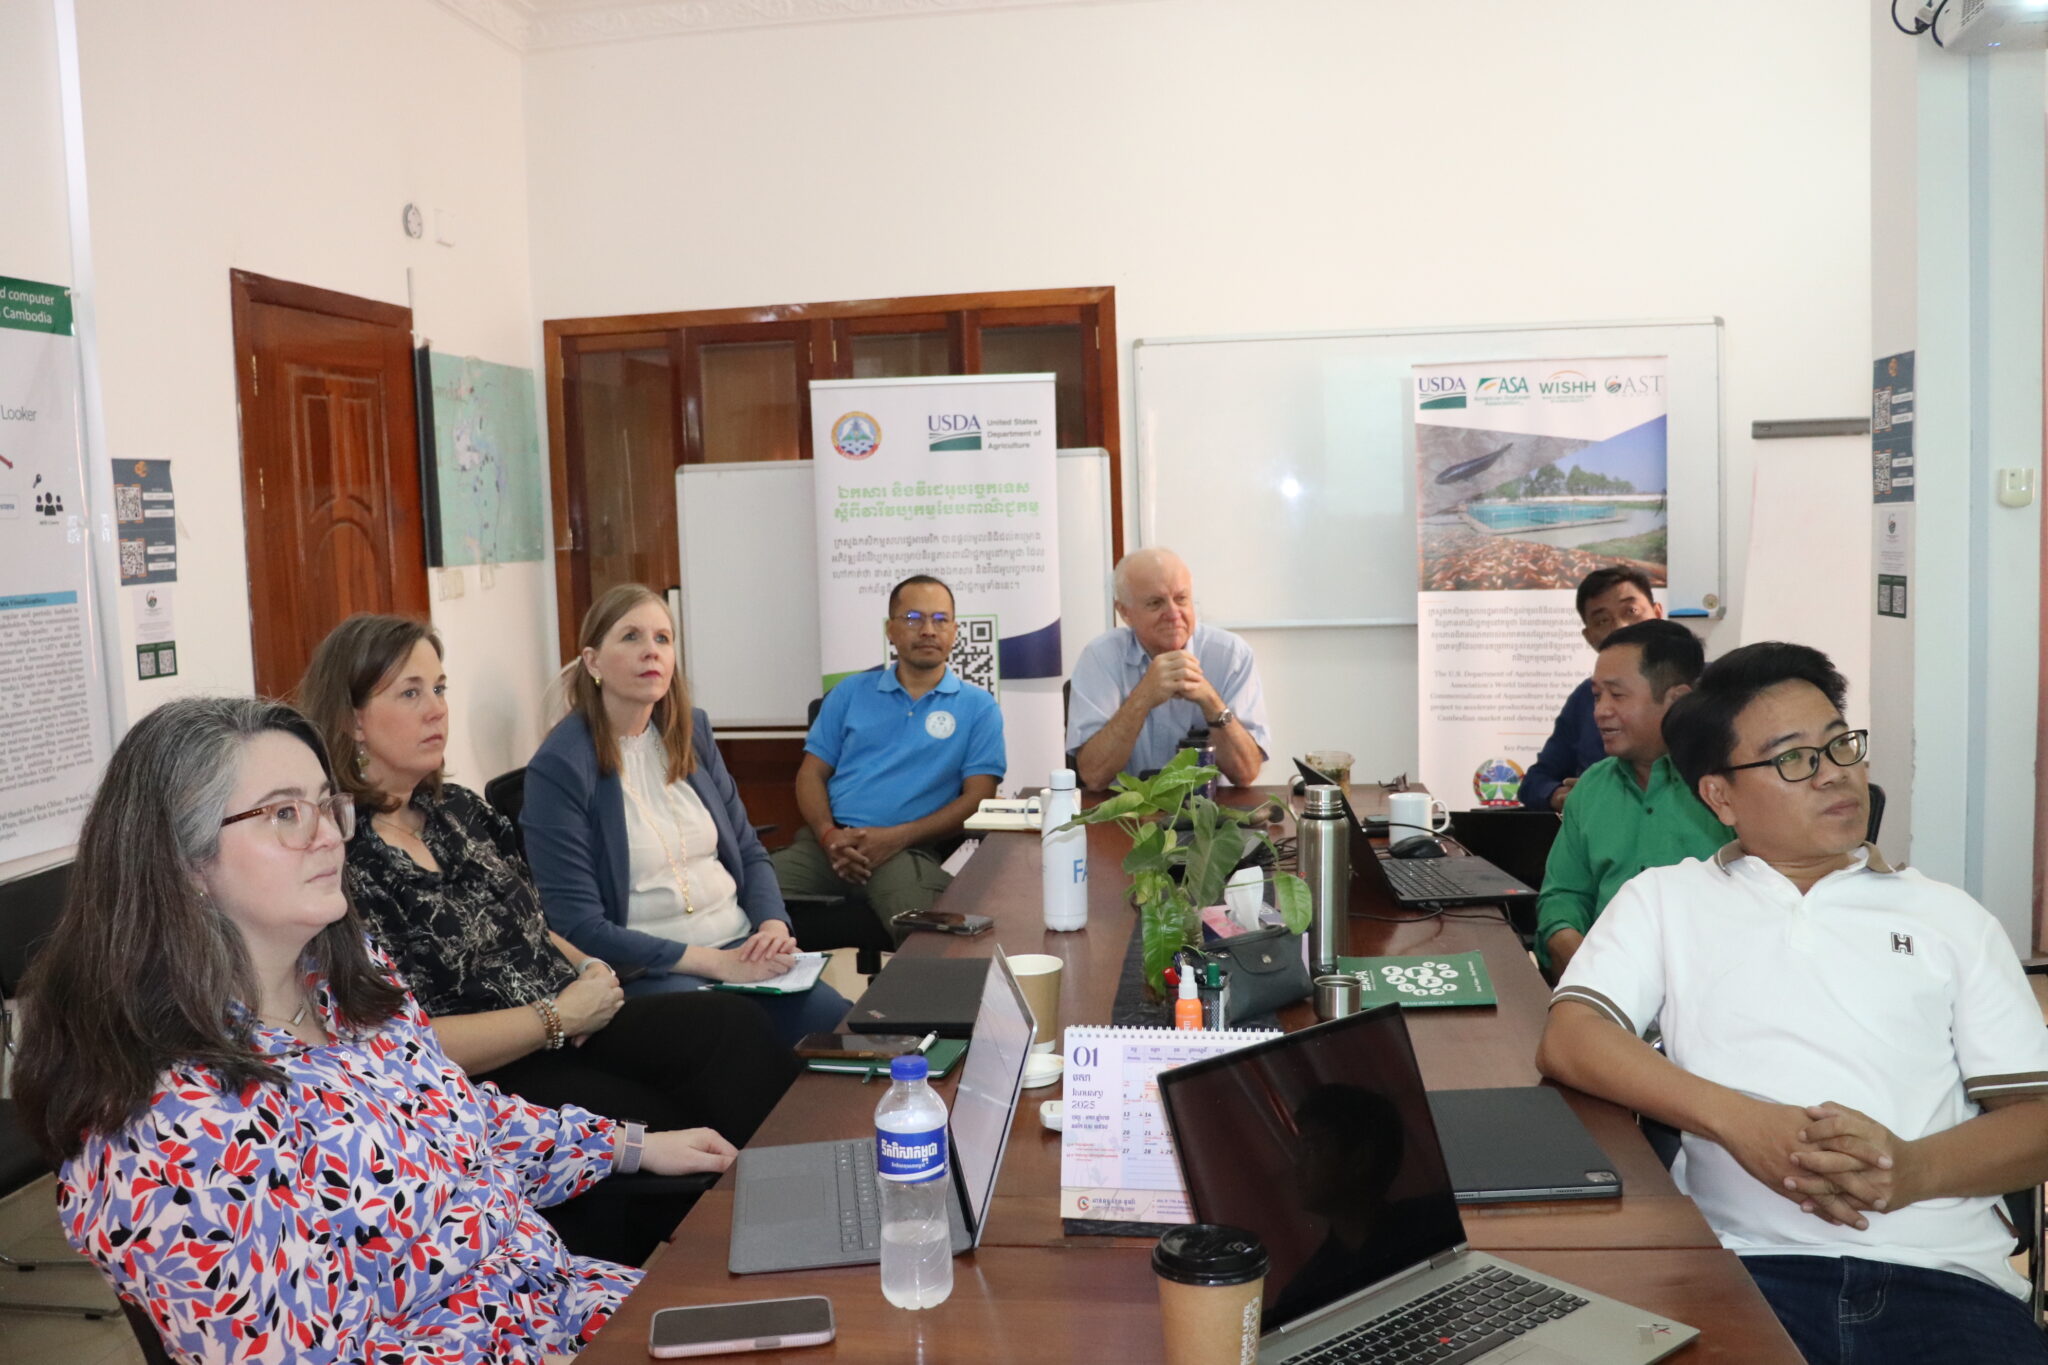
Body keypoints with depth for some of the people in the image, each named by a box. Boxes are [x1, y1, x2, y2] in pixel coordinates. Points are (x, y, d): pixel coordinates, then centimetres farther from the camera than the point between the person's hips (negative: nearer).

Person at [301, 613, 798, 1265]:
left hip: (570, 1028, 7)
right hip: (490, 1083, -7)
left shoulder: (458, 809, 12)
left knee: (735, 1026, -17)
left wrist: (585, 968, 1)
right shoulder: (340, 858, -13)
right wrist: (558, 1019, -15)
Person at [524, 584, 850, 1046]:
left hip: (741, 948, 6)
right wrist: (713, 962, -17)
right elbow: (579, 928, -12)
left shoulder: (691, 731, 10)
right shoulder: (559, 767, -9)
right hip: (646, 971, -5)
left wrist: (773, 924, -6)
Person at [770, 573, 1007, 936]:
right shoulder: (851, 692, 18)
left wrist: (897, 837, -11)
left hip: (907, 849, -3)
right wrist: (829, 836, -7)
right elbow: (812, 774, 15)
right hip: (829, 841, 3)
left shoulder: (978, 707, 10)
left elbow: (978, 797, 2)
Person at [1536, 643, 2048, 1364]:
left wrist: (1913, 1170, -11)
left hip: (1945, 1274, 2)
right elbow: (1568, 1040, -1)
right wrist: (1734, 1119, -16)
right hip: (1743, 1266, -2)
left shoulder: (1951, 919, 16)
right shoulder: (1665, 898, 13)